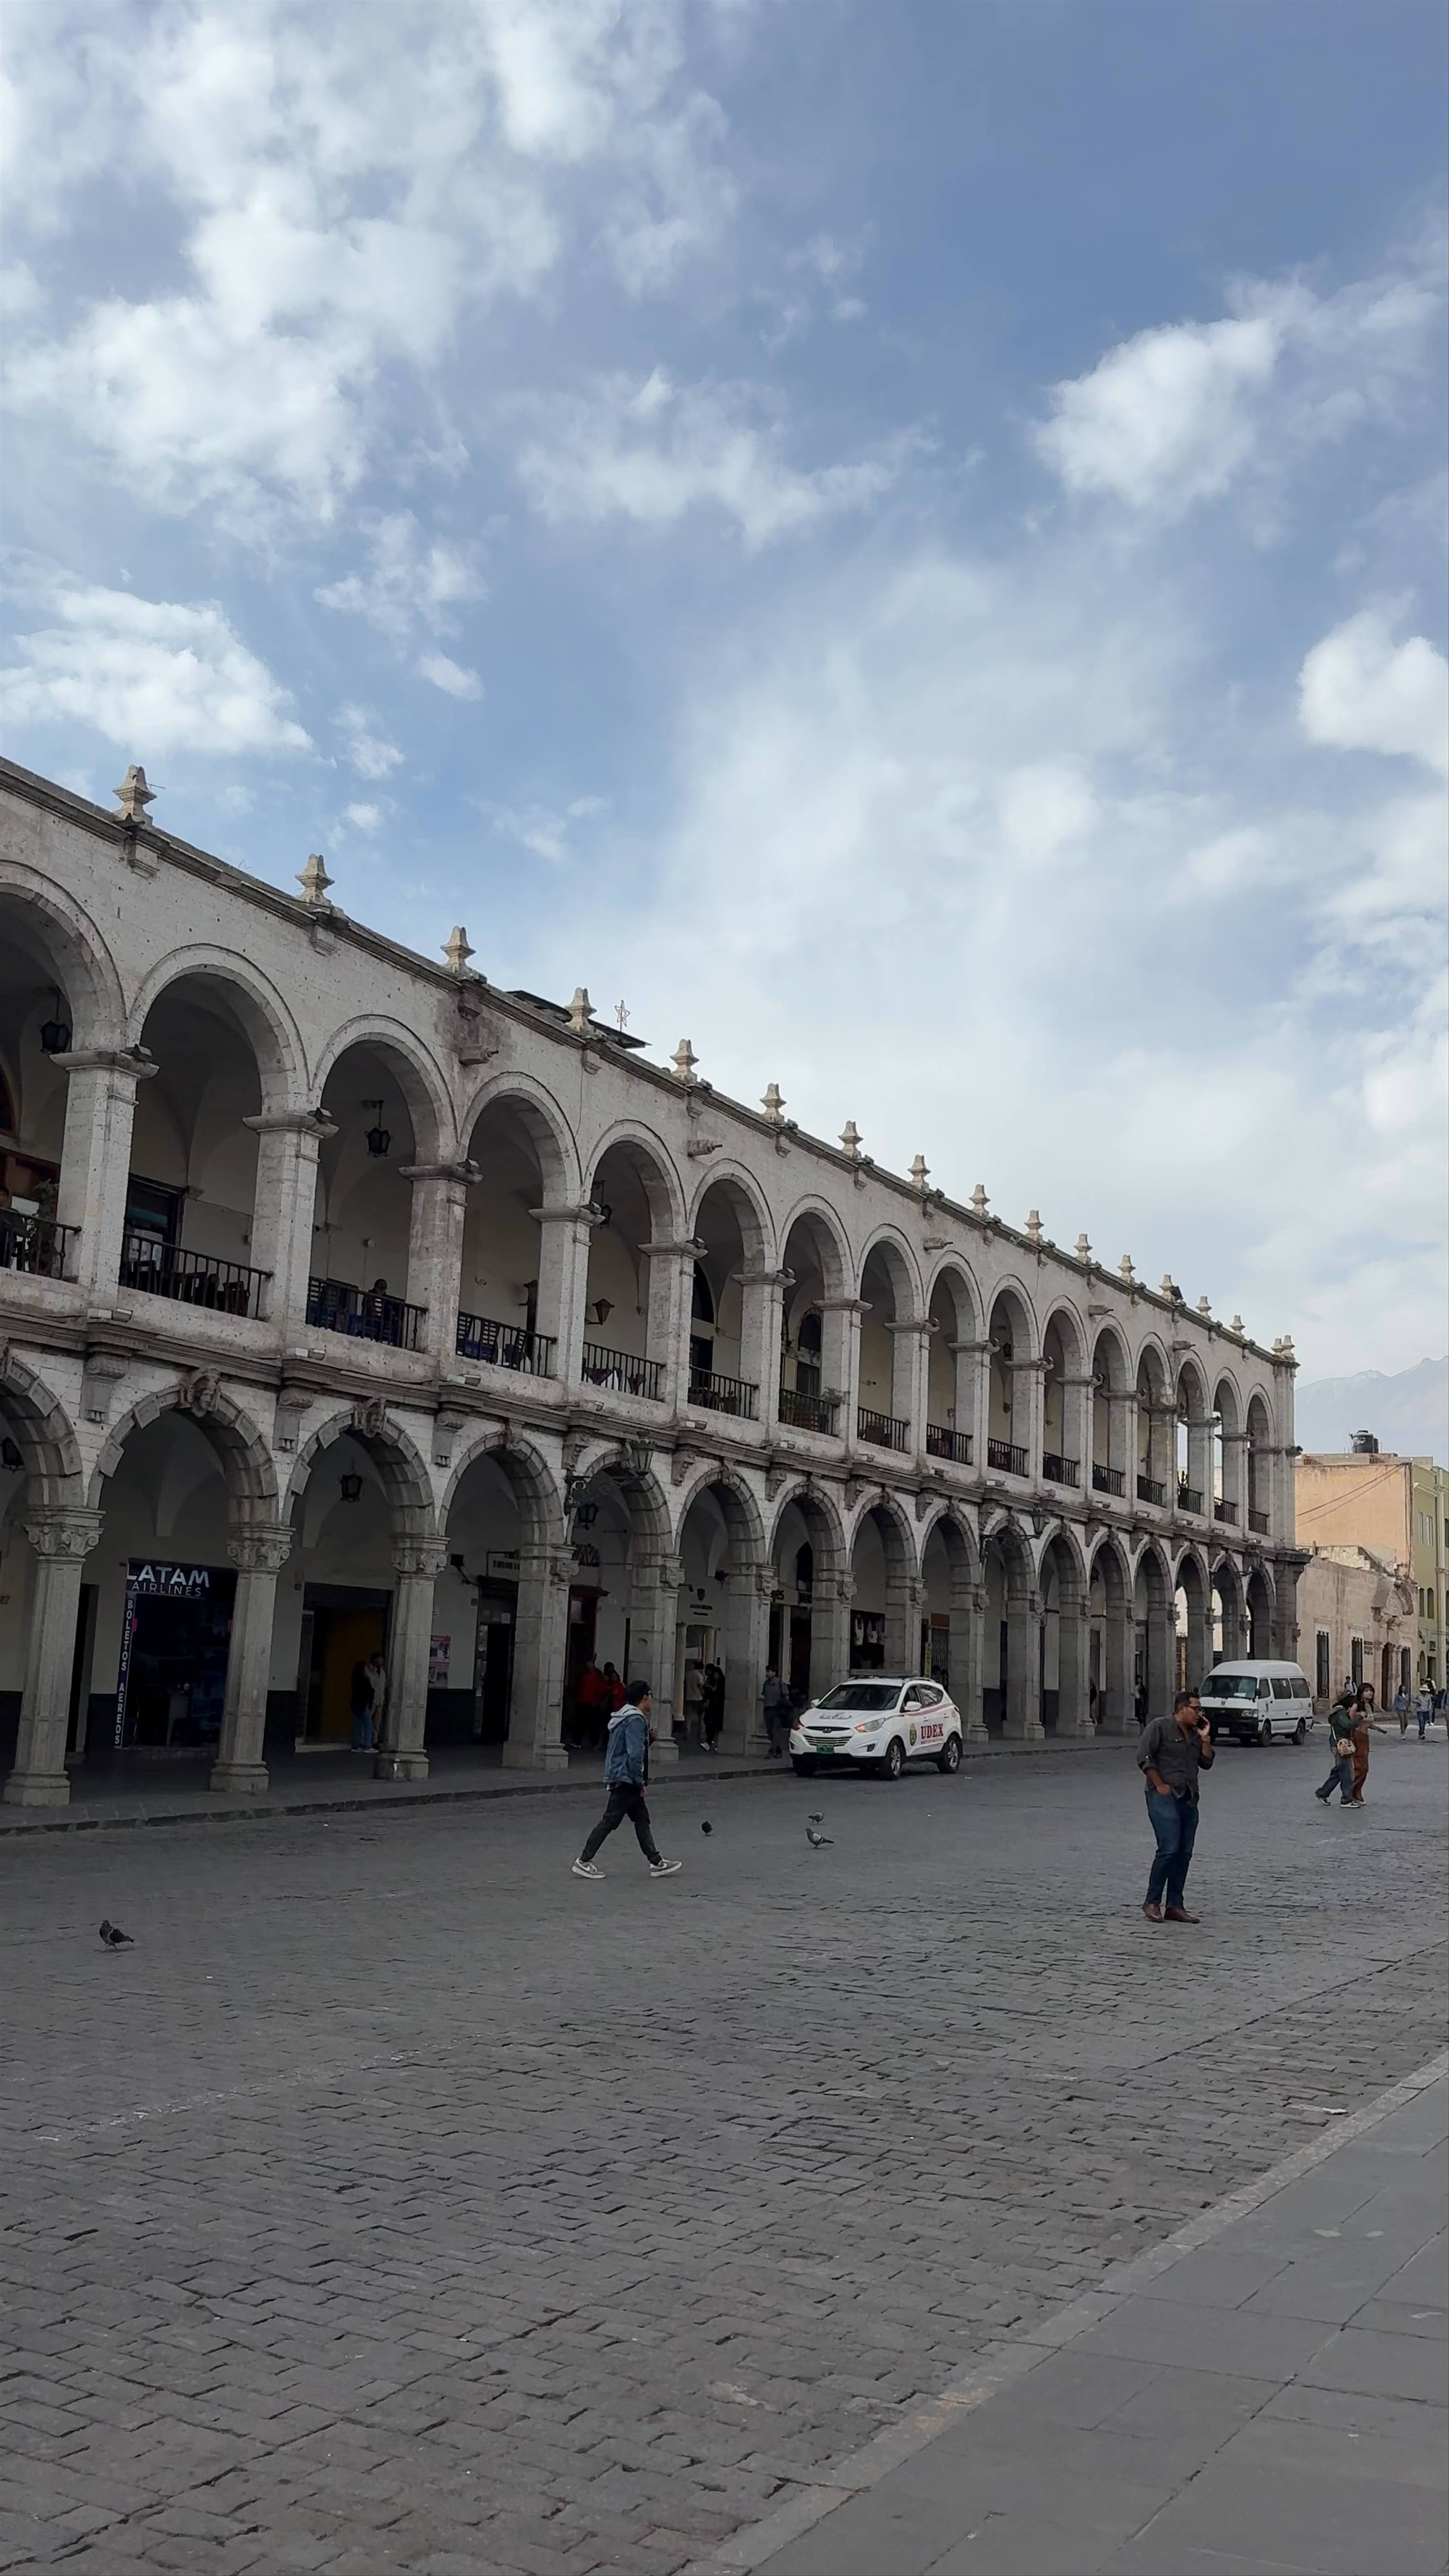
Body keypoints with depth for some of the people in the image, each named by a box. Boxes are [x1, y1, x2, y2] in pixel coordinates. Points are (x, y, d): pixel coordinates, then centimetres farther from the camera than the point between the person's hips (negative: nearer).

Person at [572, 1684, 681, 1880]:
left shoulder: (628, 1716, 14)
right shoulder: (636, 1720, -18)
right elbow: (635, 1755, -22)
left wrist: (648, 1738, 8)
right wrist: (639, 1783, -16)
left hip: (622, 1780, 11)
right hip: (626, 1779, -11)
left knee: (642, 1820, 12)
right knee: (610, 1821, -6)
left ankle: (656, 1863, 15)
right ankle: (584, 1862, -1)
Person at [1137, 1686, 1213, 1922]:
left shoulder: (1195, 1734, 18)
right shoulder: (1160, 1727, -4)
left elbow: (1207, 1763, 16)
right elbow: (1144, 1757, -11)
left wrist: (1205, 1738, 5)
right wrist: (1160, 1785, -13)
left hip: (1189, 1799, 8)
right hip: (1165, 1797, -8)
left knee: (1185, 1853, 5)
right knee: (1169, 1849, -15)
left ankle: (1175, 1906, 10)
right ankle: (1152, 1902, -3)